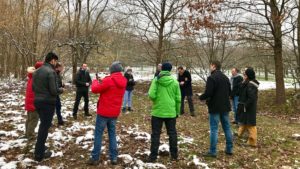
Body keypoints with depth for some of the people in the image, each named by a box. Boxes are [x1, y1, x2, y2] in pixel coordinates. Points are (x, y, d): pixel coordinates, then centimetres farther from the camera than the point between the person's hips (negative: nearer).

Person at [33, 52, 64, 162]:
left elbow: (33, 88, 14)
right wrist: (61, 90, -2)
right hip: (48, 103, -8)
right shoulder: (51, 72, -18)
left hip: (37, 101, 8)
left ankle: (40, 147, 36)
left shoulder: (37, 71, 9)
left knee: (43, 124, 24)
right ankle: (39, 154, 9)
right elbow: (54, 91, -21)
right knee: (45, 126, 2)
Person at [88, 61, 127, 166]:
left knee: (98, 134, 4)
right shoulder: (123, 82, 3)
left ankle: (95, 158, 9)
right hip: (115, 113, 6)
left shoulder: (108, 80, -19)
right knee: (112, 134, 14)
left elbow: (95, 89, -10)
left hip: (104, 112, -6)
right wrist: (102, 82, 11)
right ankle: (114, 157, 16)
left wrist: (95, 82, 9)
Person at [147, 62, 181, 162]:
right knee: (172, 133, 13)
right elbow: (178, 98, 2)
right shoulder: (175, 81, 0)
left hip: (158, 111, -2)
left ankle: (153, 156, 10)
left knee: (155, 134, 7)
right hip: (171, 112, 2)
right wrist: (178, 111, 13)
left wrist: (156, 100, 7)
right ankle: (174, 155, 21)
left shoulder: (156, 80, -7)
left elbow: (151, 95, -15)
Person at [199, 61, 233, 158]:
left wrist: (201, 97, -3)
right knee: (227, 128, 14)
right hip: (225, 107, 7)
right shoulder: (225, 77, 11)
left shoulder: (211, 78, -16)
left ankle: (213, 151, 2)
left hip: (215, 107, -7)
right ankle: (229, 149, 22)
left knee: (214, 129, -2)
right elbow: (229, 92, 15)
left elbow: (208, 93, -21)